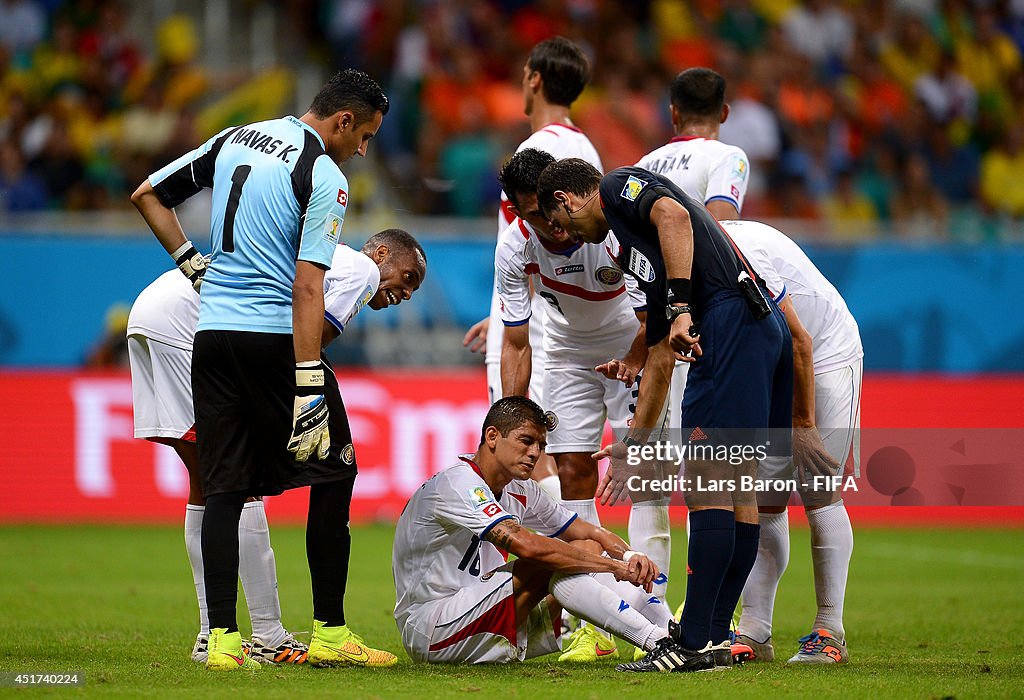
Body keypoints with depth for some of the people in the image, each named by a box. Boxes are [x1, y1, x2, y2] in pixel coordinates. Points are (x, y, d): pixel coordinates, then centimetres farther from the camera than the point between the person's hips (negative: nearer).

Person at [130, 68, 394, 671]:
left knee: (224, 487, 6)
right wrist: (308, 385, -18)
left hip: (213, 334, 6)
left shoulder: (236, 140, 13)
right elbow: (307, 287, -16)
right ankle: (330, 633, 6)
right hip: (276, 337, -6)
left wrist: (191, 261, 20)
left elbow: (147, 196, 20)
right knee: (334, 475, 6)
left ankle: (222, 637, 0)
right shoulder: (325, 179, -8)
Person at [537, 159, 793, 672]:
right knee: (736, 485, 11)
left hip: (731, 320, -10)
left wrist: (681, 307, -20)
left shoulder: (620, 186, 8)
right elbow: (659, 359, 34)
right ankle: (715, 636, 15)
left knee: (707, 486, -9)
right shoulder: (635, 245, 32)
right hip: (768, 326, 10)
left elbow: (674, 215, -16)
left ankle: (696, 643, -10)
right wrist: (631, 445, 37)